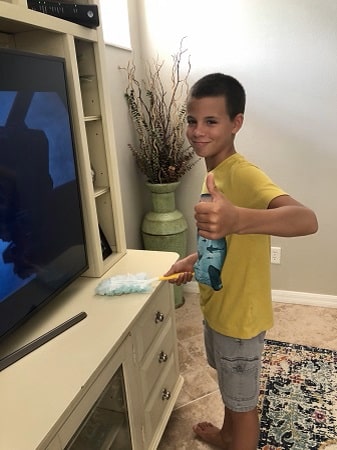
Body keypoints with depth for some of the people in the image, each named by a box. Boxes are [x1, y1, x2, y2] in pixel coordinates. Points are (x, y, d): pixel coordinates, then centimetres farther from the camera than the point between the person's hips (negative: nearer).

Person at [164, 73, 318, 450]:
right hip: (217, 307, 9)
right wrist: (194, 259, 5)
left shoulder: (244, 175, -27)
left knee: (243, 401, 16)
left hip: (240, 314, -9)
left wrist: (237, 218, -60)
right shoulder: (215, 173, 1)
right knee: (229, 384, 32)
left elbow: (306, 220, -45)